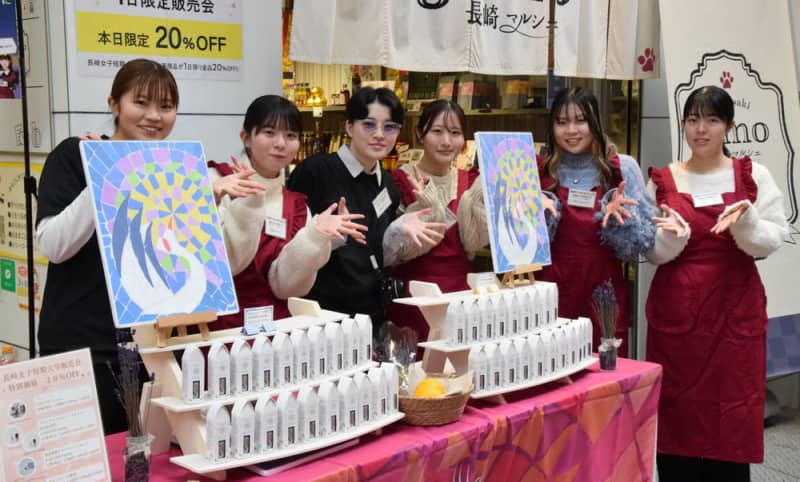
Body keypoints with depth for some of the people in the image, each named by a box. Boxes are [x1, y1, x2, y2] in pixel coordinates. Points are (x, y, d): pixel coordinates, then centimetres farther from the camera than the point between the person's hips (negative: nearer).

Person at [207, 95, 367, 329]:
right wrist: (247, 204, -20)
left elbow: (284, 286, 0)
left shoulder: (296, 205, 11)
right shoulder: (215, 180, -1)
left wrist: (315, 236, -11)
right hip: (219, 324, -3)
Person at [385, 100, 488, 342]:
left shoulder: (471, 183, 7)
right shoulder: (400, 181, -6)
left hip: (461, 290, 4)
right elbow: (393, 252, -12)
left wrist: (477, 200, -13)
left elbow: (474, 244, -1)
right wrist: (425, 203, -22)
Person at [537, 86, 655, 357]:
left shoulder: (622, 168, 3)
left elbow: (639, 244, 0)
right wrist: (540, 209, -16)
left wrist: (616, 212, -16)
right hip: (553, 295, 0)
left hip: (603, 297, 0)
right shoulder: (539, 172, 4)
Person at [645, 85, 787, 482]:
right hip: (675, 311, 1)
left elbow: (772, 240, -2)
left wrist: (745, 222, -21)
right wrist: (672, 235, -18)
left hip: (735, 310, -1)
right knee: (676, 410, 4)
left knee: (731, 410, 2)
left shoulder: (753, 175, 2)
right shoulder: (662, 181, 4)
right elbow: (653, 253, 2)